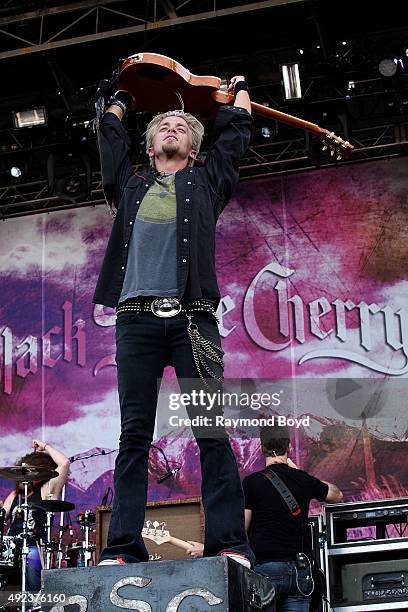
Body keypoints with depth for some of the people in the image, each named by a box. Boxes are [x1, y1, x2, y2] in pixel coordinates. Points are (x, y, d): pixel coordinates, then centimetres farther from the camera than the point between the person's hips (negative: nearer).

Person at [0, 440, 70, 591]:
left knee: (30, 564, -32)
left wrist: (45, 446, 4)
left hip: (35, 548, -4)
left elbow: (64, 463, -7)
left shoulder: (46, 491, 5)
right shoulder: (14, 495, 23)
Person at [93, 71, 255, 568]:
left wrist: (238, 90, 46)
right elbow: (110, 138, 36)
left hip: (192, 317, -1)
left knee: (213, 433, -9)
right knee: (134, 437, -3)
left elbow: (234, 133, 29)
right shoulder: (131, 186, 26)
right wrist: (120, 100, 54)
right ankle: (123, 550, -6)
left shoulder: (206, 182, 23)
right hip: (137, 318, 2)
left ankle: (229, 544, -13)